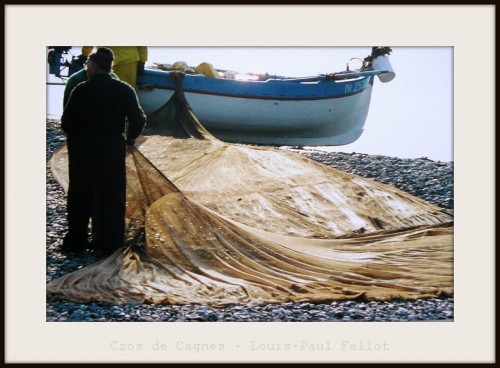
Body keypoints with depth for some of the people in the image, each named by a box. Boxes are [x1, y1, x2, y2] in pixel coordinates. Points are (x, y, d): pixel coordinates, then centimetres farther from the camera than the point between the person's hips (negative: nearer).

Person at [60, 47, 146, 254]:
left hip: (83, 149, -1)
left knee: (80, 195, 10)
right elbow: (138, 119, -4)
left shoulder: (81, 90, -10)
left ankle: (76, 240, 12)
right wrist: (129, 137, 15)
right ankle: (109, 242, 11)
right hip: (113, 149, 1)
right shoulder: (124, 90, -4)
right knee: (111, 196, 10)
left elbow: (67, 122, -9)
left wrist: (75, 137, 10)